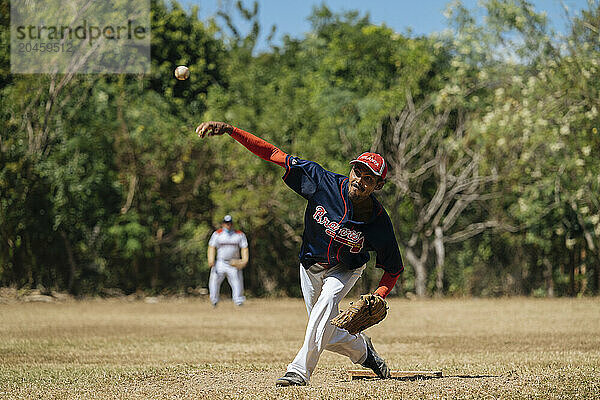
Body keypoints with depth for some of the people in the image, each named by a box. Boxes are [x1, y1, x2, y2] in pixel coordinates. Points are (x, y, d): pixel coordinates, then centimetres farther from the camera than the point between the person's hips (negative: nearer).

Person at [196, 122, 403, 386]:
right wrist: (229, 130, -37)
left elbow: (393, 268, -10)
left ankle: (300, 370, -34)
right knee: (328, 336, 7)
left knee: (325, 305, -33)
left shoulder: (379, 223, -27)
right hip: (311, 265, 2)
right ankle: (362, 349, 38)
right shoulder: (323, 182, -27)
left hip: (345, 270, -2)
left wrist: (378, 296, -28)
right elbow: (273, 154, -29)